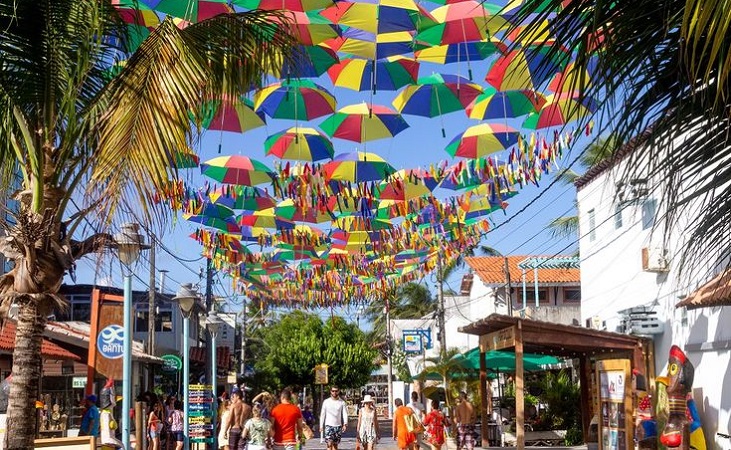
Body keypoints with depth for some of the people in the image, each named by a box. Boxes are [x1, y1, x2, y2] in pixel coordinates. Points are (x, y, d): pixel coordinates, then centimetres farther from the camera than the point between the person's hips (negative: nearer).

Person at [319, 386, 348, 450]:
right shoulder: (326, 402, 4)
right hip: (328, 425, -2)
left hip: (338, 426, 2)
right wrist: (321, 426, 2)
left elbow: (345, 414, -2)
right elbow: (322, 415, 7)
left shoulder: (342, 402, 4)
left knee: (335, 444, 8)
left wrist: (345, 424, -19)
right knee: (329, 443, -14)